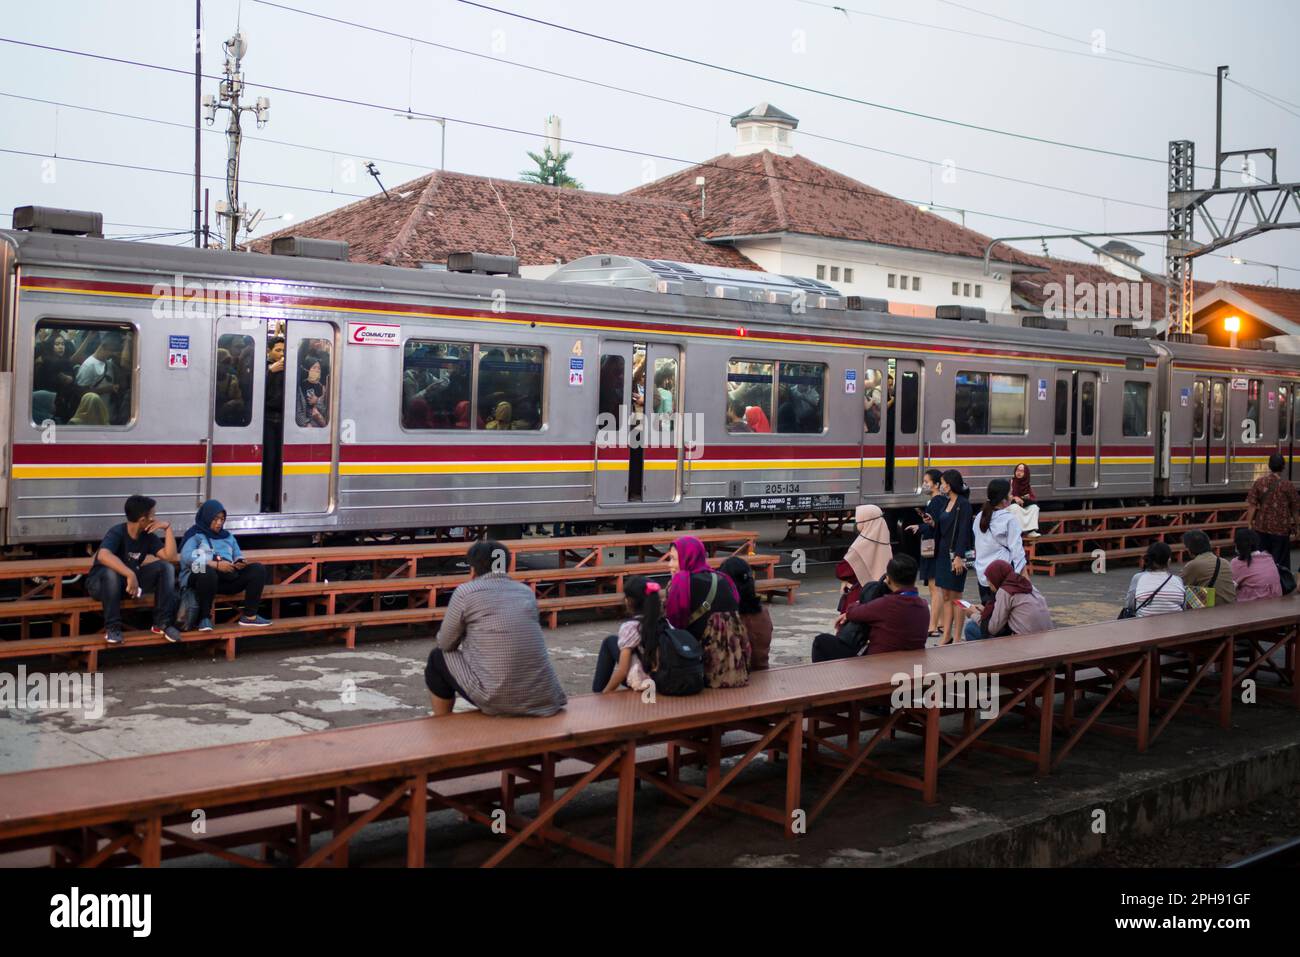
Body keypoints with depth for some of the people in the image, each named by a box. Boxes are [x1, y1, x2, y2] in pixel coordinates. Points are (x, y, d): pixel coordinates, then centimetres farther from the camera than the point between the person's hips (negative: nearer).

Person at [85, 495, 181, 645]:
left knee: (166, 567, -14)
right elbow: (103, 556, -44)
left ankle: (162, 623, -13)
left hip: (129, 581, 6)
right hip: (101, 582, -6)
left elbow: (170, 557, -12)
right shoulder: (117, 532, -23)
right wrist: (130, 574, -51)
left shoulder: (148, 536, -4)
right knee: (111, 571, -40)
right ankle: (112, 627, -26)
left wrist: (168, 527, -16)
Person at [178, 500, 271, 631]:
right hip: (200, 575, -6)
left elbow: (238, 556, 20)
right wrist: (216, 564, -21)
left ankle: (249, 616, -14)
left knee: (258, 568, -12)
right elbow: (186, 557, -13)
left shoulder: (228, 536, 24)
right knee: (208, 572, -41)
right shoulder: (194, 534, 3)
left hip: (227, 577, 6)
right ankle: (205, 618, -24)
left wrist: (240, 563, -8)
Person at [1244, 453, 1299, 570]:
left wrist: (1249, 524, 3)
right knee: (1279, 562, 6)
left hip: (1261, 528, 3)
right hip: (1281, 529, -3)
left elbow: (1251, 506, -5)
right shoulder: (1287, 486, -10)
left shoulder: (1259, 483, -4)